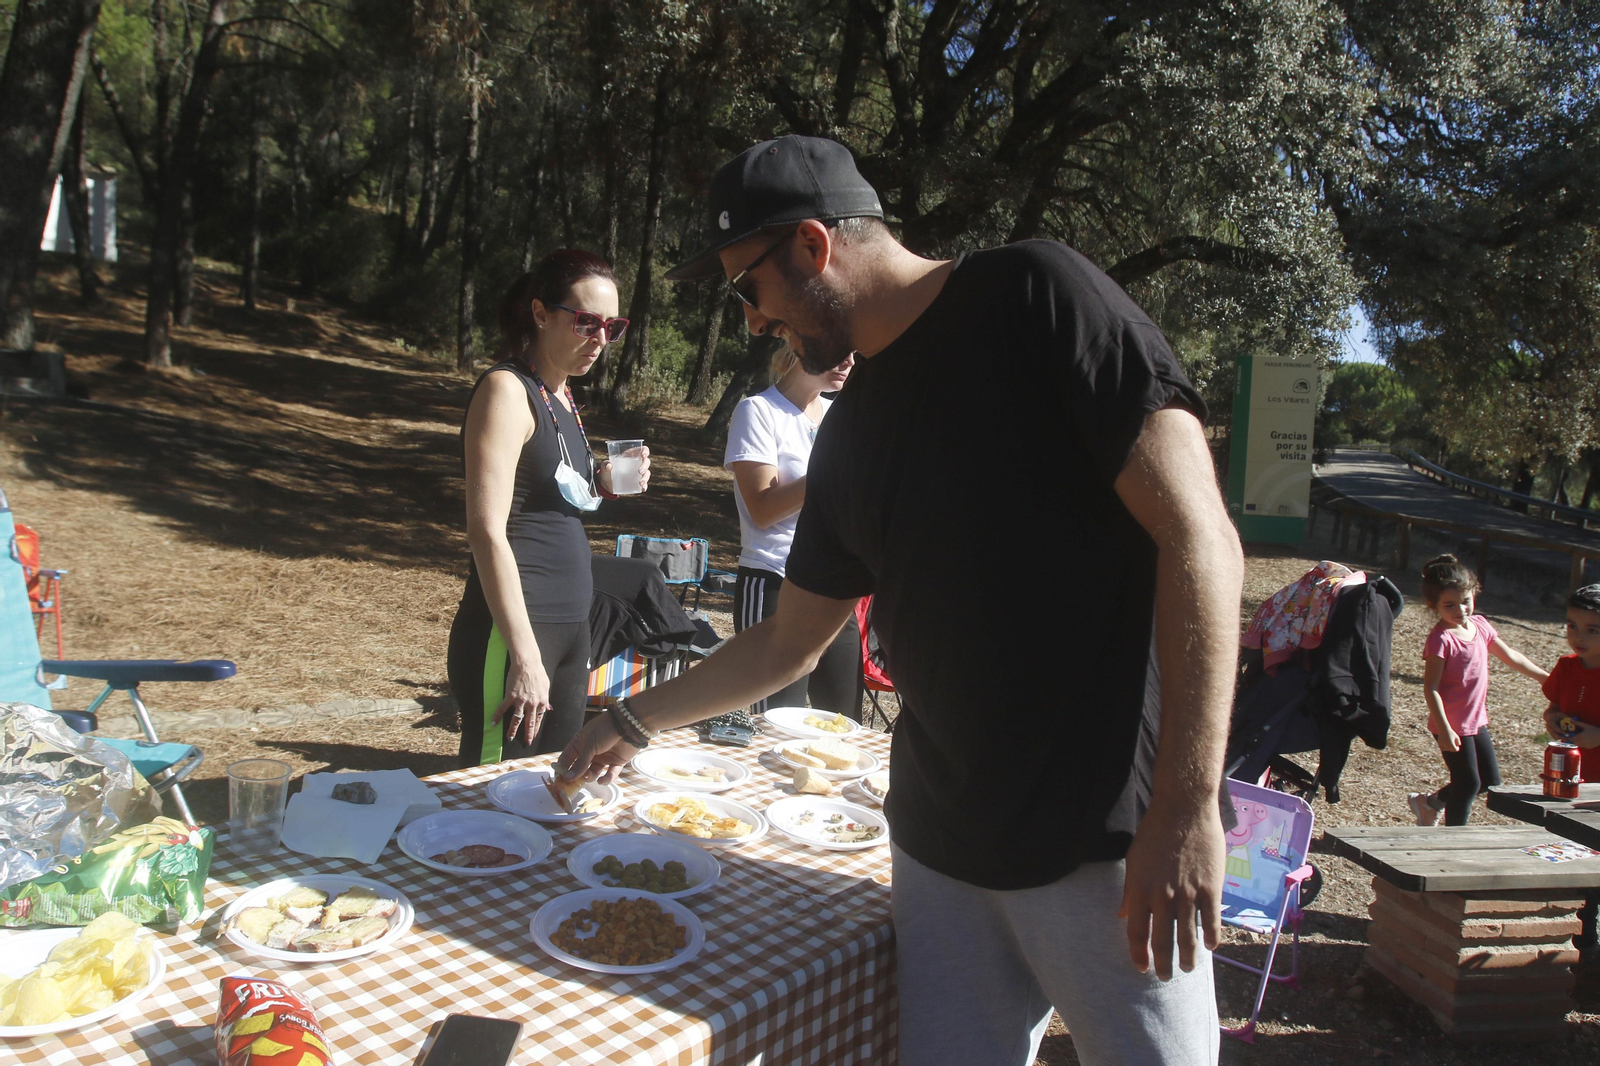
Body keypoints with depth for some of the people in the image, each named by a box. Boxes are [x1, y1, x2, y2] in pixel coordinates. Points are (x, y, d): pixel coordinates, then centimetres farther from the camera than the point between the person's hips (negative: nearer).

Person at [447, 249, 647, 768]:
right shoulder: (506, 390, -11)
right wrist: (525, 657, -23)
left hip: (570, 625, 9)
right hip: (514, 628, -9)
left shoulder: (561, 395, 14)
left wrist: (603, 482, 4)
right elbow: (487, 530, -19)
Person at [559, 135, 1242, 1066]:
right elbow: (792, 641, 22)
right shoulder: (854, 430, 12)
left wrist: (1189, 809, -19)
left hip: (1107, 839, -5)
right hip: (941, 842, 6)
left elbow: (1198, 539, -15)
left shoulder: (1034, 294, -8)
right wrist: (636, 720, 26)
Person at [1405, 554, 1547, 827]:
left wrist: (1546, 678, 23)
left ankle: (1430, 802, 31)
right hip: (1452, 724, -8)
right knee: (1468, 783, 2)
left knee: (1490, 781, 17)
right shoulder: (1441, 639, -22)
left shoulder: (1480, 625, 2)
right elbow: (1430, 688, -23)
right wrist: (1444, 730, -27)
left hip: (1477, 720, 8)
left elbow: (1510, 656, 18)